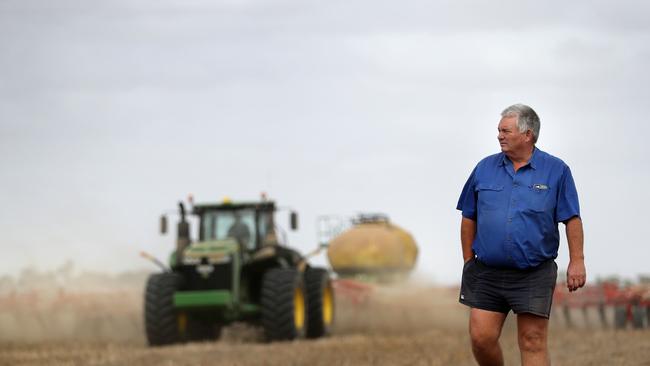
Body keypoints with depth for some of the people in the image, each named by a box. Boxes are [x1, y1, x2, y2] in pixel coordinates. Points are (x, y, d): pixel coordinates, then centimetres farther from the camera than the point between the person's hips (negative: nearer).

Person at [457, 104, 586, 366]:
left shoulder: (556, 170, -1)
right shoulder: (485, 168, 6)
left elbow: (572, 219, -1)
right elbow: (469, 218, 12)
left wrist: (577, 261, -7)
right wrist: (468, 261, 10)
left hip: (534, 273, -2)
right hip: (487, 272, 3)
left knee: (533, 341, -1)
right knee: (481, 337, -2)